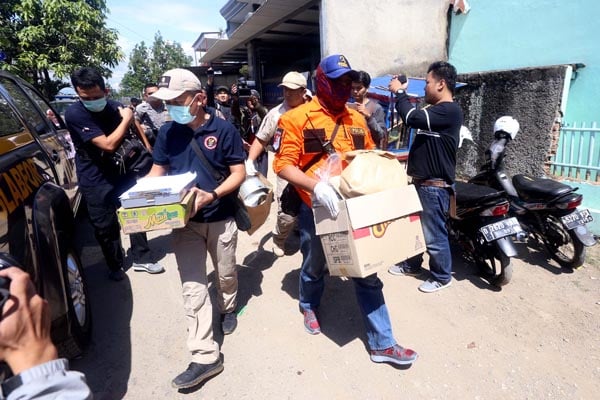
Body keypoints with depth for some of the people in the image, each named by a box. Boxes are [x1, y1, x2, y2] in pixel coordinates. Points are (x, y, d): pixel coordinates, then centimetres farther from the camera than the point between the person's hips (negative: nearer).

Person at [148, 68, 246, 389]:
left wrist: (212, 195, -27)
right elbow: (158, 171, 8)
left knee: (225, 274, 18)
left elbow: (239, 173, -10)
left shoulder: (223, 129, -10)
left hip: (221, 219, -2)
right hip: (184, 221, 3)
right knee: (192, 288, 0)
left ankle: (228, 308, 51)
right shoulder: (167, 132, 1)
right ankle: (205, 356, 9)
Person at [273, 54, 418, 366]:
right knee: (314, 267, 19)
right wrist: (315, 185, -30)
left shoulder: (357, 120, 9)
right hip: (316, 208, -3)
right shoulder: (299, 118, -9)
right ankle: (309, 307, 52)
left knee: (367, 274, 7)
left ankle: (382, 343, 21)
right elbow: (283, 165, -15)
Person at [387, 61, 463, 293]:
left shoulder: (450, 110, -18)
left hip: (435, 186, -10)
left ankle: (442, 276, 22)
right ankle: (412, 265, 39)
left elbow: (412, 118, -26)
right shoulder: (433, 110, 15)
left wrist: (399, 92, -15)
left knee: (434, 235, 3)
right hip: (420, 182, 10)